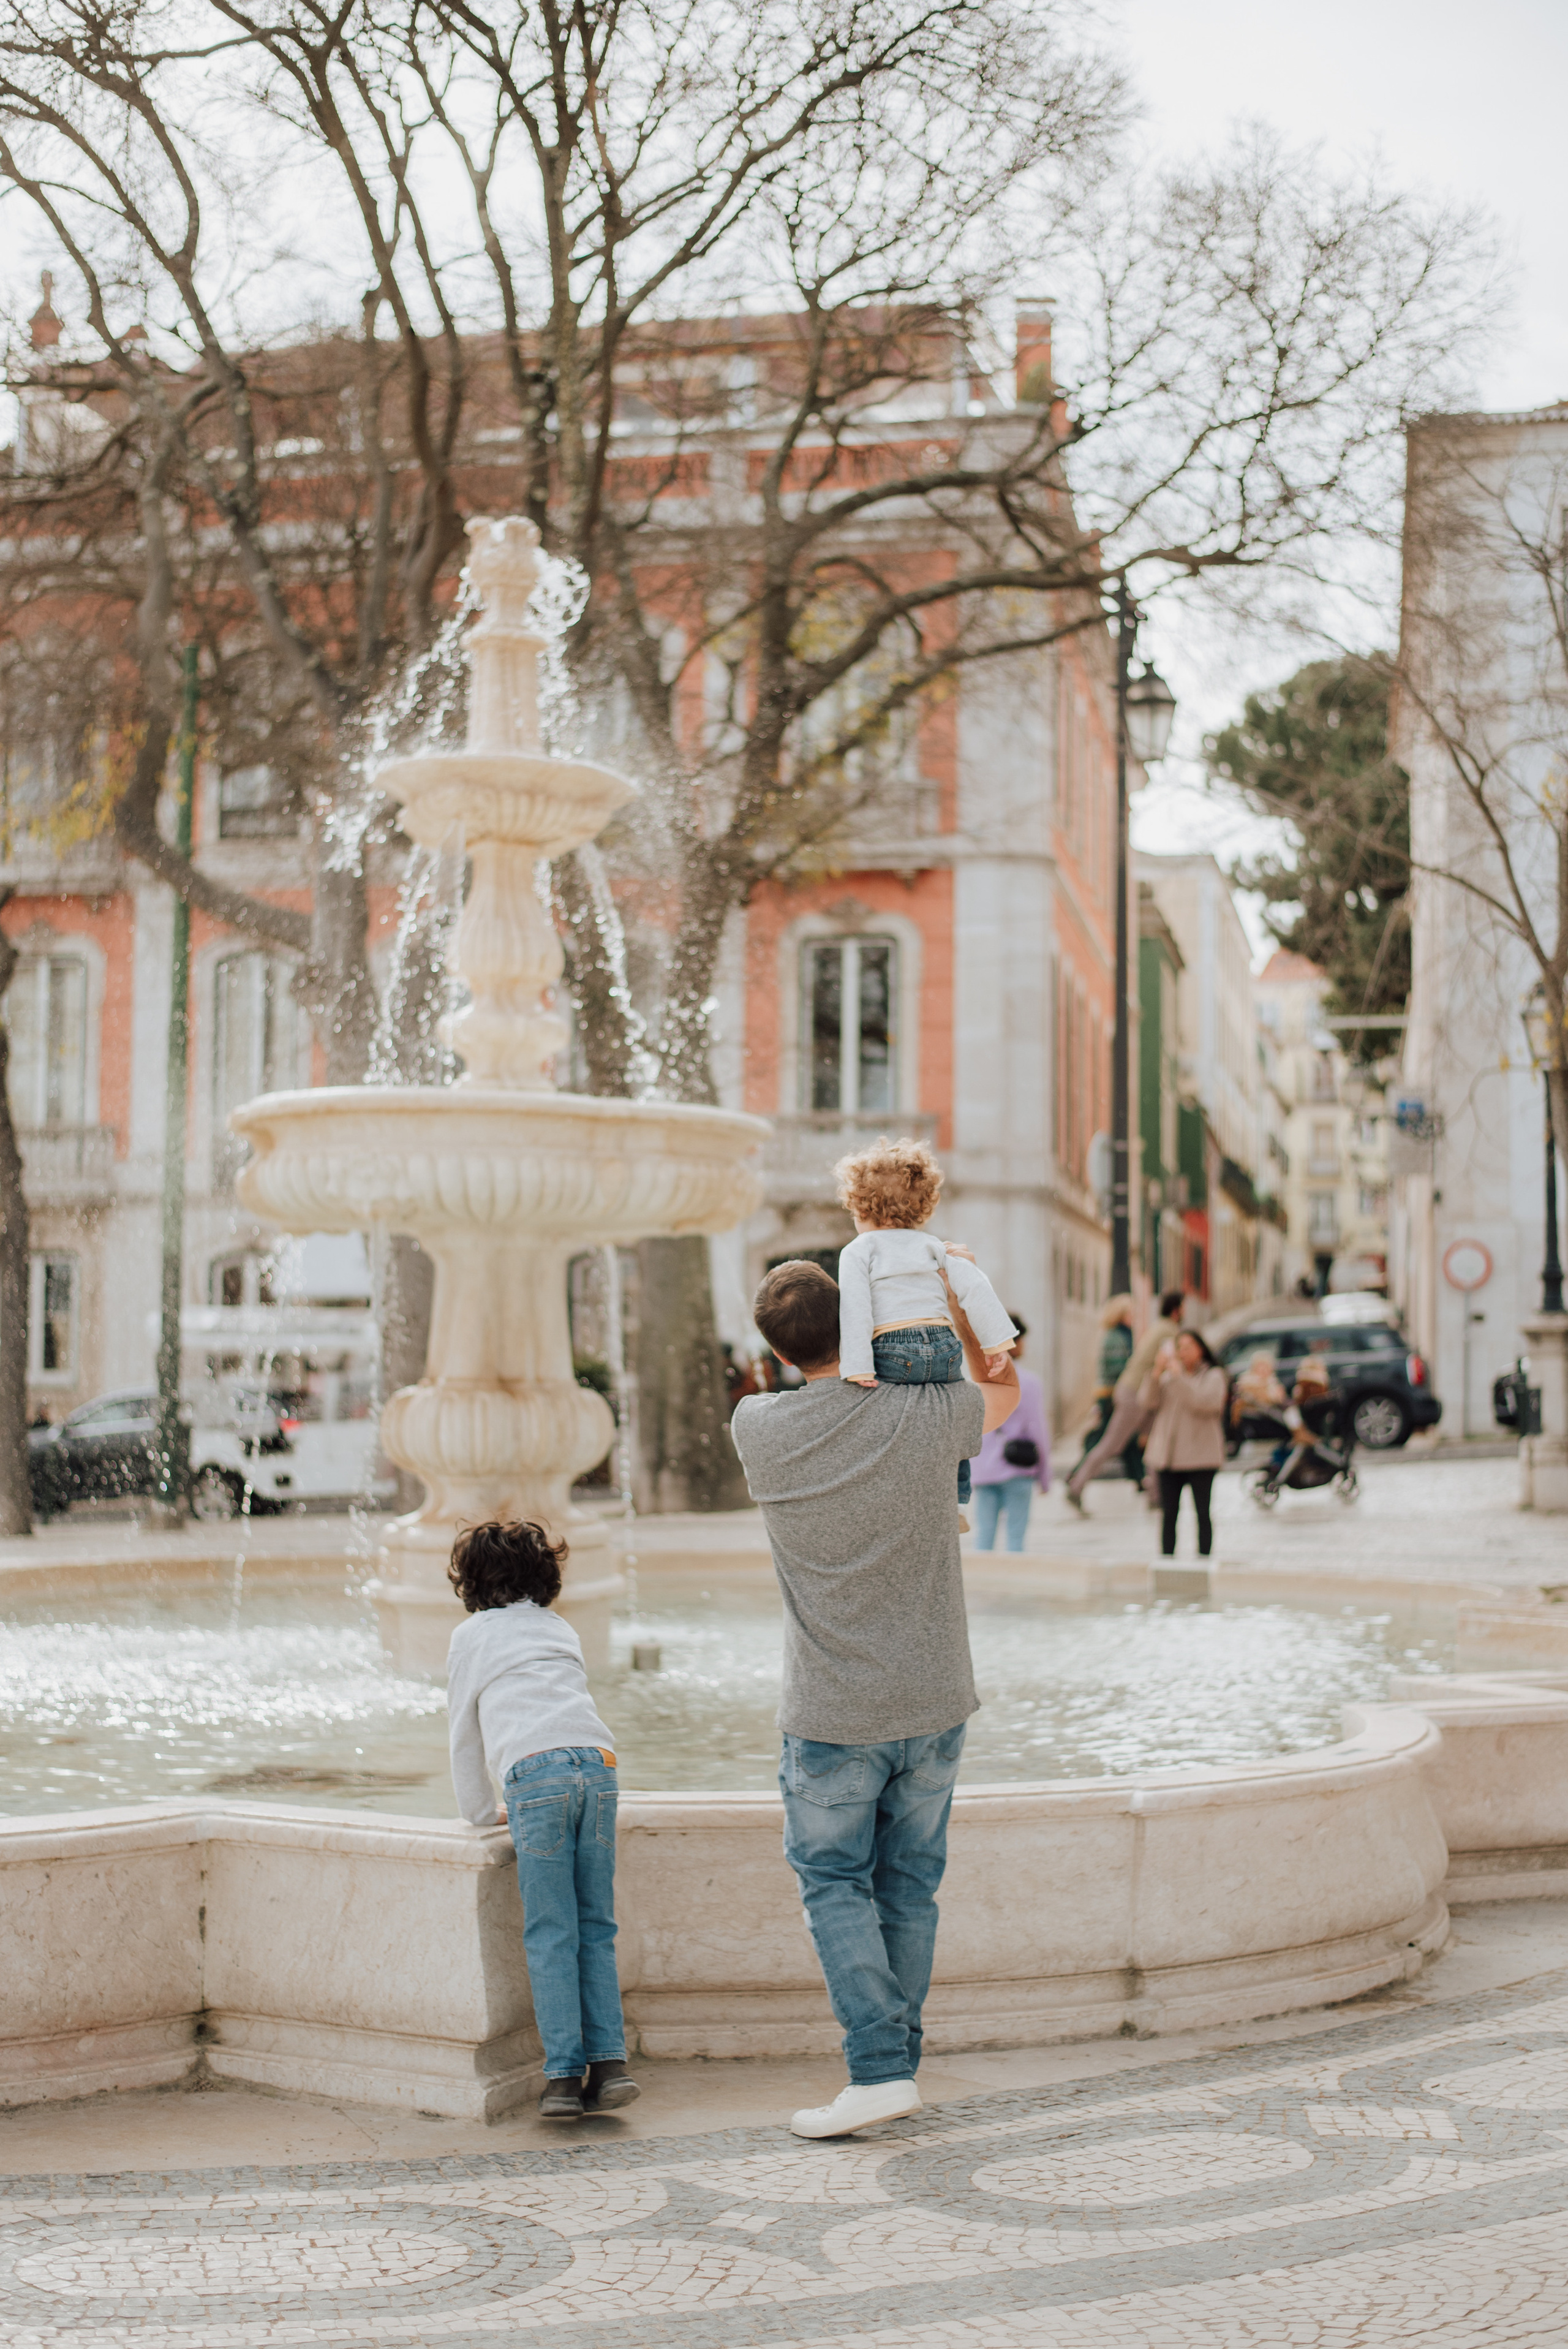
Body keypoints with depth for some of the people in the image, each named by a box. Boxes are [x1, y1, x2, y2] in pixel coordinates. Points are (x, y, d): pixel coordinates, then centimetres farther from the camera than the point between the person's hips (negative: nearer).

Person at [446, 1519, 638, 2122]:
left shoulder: (472, 1636, 21)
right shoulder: (561, 1630, 31)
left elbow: (465, 1734, 22)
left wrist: (482, 1814, 33)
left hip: (535, 1772, -3)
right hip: (597, 1762, 3)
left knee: (551, 1935, -2)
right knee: (596, 1929, 9)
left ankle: (564, 2074, -7)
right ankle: (609, 2062, 0)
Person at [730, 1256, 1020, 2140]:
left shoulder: (758, 1430, -11)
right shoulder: (927, 1417, -13)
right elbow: (1005, 1387, 11)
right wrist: (953, 1299, 15)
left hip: (832, 1716, -1)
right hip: (934, 1702, 1)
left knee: (836, 1883, 10)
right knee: (910, 1885, 14)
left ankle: (882, 2068, -2)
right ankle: (896, 2061, 21)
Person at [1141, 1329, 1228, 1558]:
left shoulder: (1213, 1376, 2)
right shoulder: (1169, 1377, 15)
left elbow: (1203, 1402, -17)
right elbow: (1150, 1401, 0)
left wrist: (1178, 1375, -17)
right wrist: (1157, 1372, -11)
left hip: (1199, 1456, -4)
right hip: (1168, 1453, 4)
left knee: (1202, 1513, -1)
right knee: (1169, 1513, 5)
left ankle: (1203, 1559, 2)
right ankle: (1166, 1561, 8)